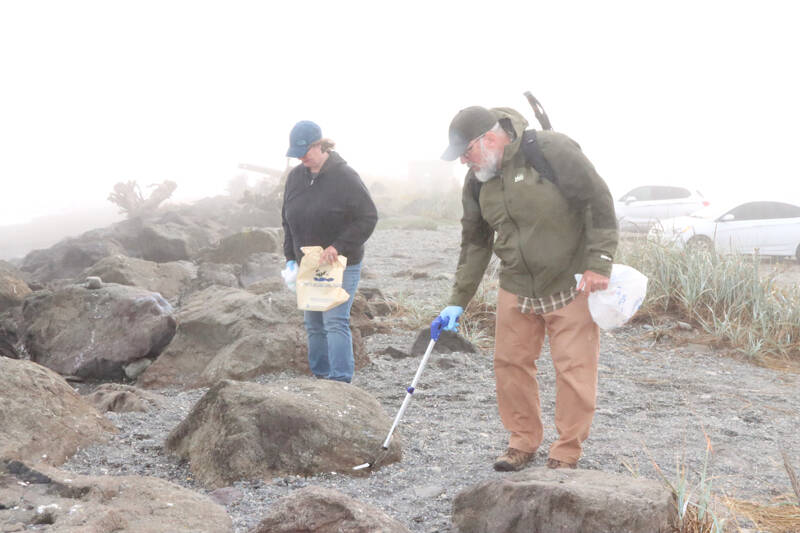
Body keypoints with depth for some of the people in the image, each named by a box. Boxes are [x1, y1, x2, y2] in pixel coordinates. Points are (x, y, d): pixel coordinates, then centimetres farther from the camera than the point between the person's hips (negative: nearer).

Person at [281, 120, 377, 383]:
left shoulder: (344, 176, -13)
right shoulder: (295, 177, 6)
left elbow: (368, 217, -14)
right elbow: (288, 221, 15)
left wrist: (338, 246, -21)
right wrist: (290, 258, 6)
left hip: (341, 265, -6)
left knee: (335, 322, -13)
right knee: (314, 325, 10)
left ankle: (341, 381, -12)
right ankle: (320, 376, 20)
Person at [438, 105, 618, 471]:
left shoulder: (552, 150, -19)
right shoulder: (477, 180, 2)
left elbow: (599, 201, -15)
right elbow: (475, 243, 10)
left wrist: (598, 263, -18)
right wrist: (458, 301, 6)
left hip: (571, 283, -6)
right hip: (516, 288, 6)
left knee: (574, 369, -3)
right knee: (510, 362, 7)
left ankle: (566, 453, 10)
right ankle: (523, 441, 24)